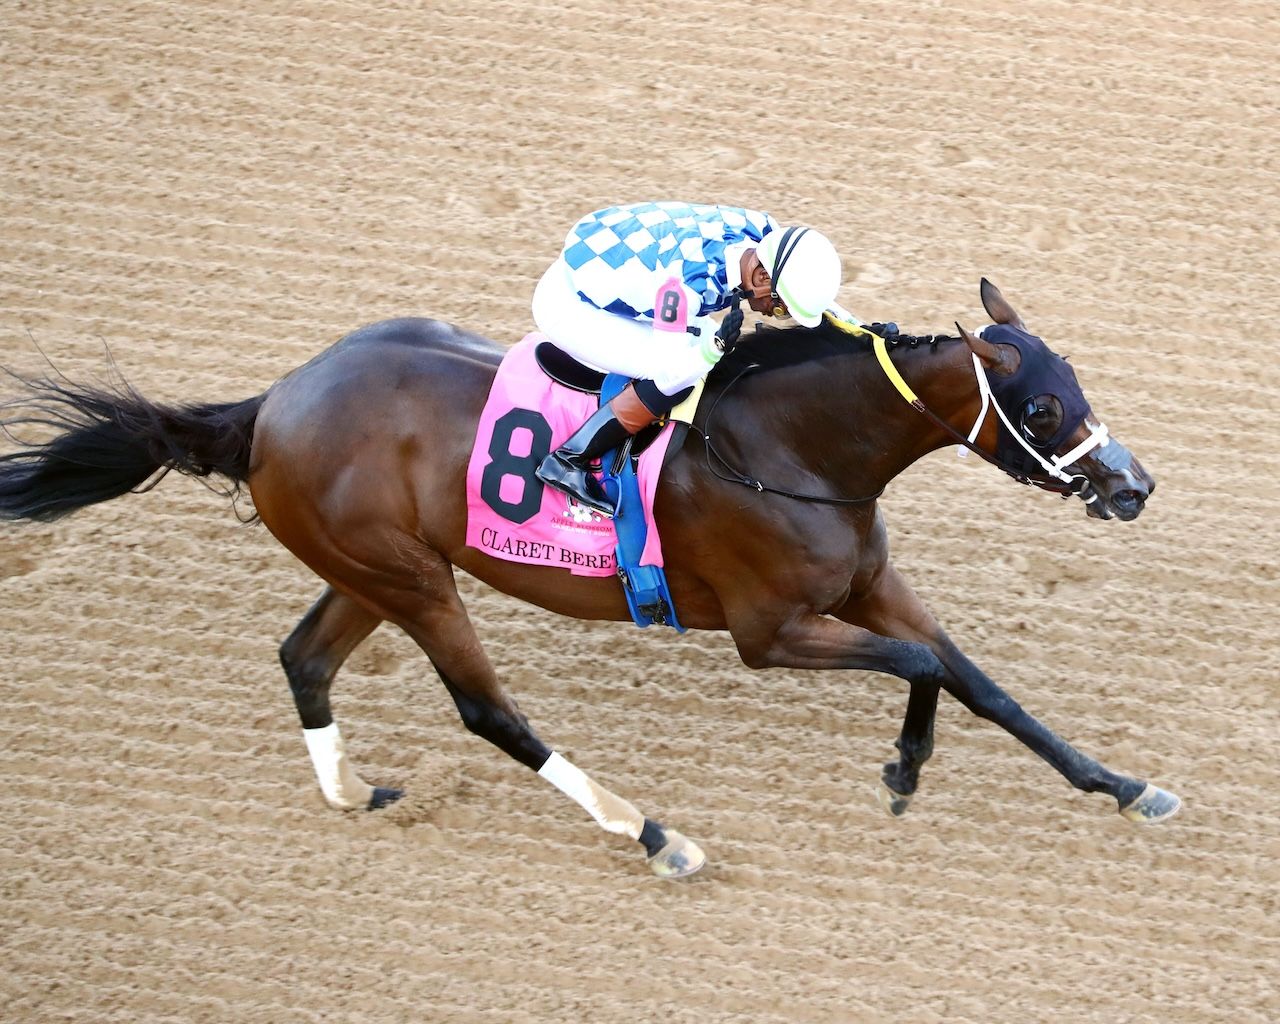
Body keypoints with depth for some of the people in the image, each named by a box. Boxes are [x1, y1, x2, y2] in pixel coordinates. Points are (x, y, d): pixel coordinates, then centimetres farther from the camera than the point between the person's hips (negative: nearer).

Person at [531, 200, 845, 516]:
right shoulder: (691, 279, -35)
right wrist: (717, 345, -37)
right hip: (567, 308, -9)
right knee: (684, 373, -20)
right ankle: (567, 460, -10)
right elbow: (670, 372, -27)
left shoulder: (760, 229, -14)